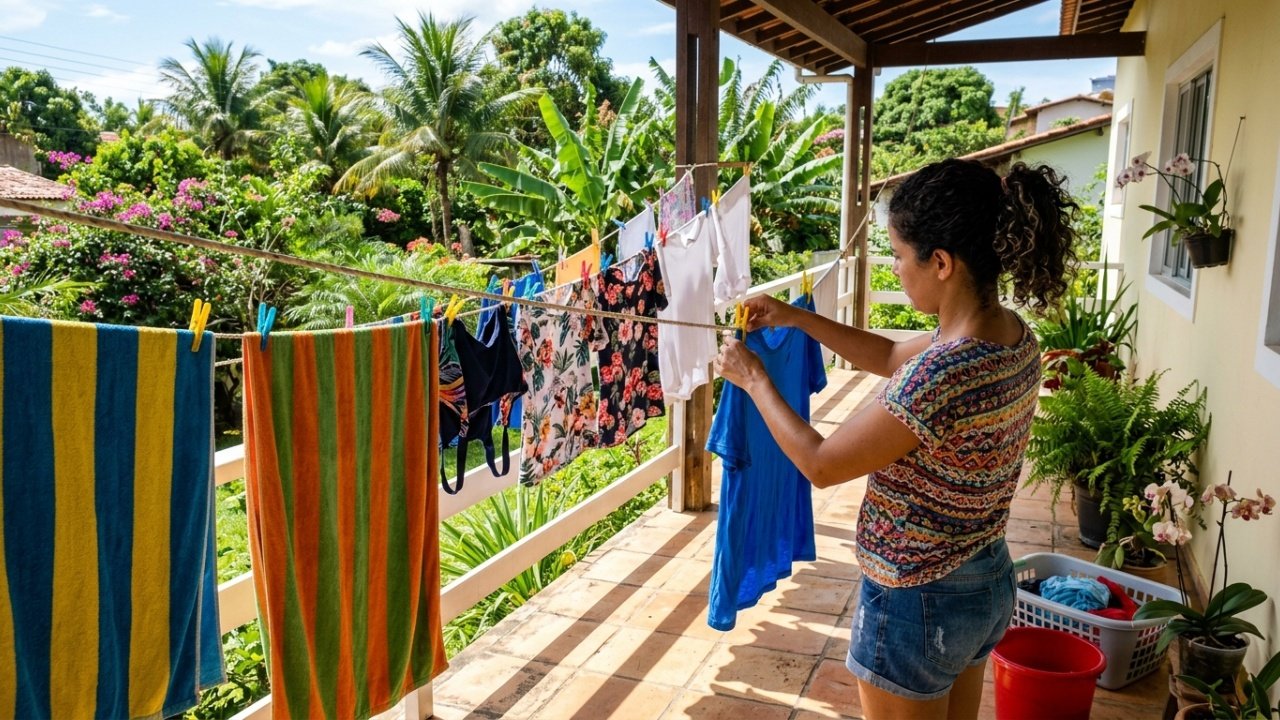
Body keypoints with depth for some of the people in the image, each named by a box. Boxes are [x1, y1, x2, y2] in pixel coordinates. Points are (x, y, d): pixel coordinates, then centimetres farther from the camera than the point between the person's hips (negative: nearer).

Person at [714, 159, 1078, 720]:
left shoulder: (942, 375, -33)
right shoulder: (1012, 335, -6)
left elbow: (820, 465, -21)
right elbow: (892, 359, 11)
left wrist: (753, 378, -9)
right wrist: (795, 318, 8)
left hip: (916, 604, -8)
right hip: (989, 583, 8)